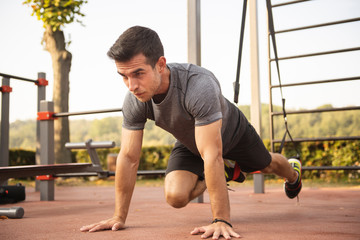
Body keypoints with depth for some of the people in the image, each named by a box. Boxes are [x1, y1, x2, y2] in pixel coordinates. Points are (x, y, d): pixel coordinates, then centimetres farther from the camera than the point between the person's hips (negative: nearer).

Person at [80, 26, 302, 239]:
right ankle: (227, 172, 14)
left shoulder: (200, 86, -49)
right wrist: (119, 217, -19)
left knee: (266, 165, 23)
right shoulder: (134, 102, -32)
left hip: (231, 132, -3)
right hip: (190, 141, 3)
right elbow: (128, 158, -23)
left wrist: (221, 220, -47)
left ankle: (293, 171, 65)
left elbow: (212, 156, -49)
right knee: (175, 196, -18)